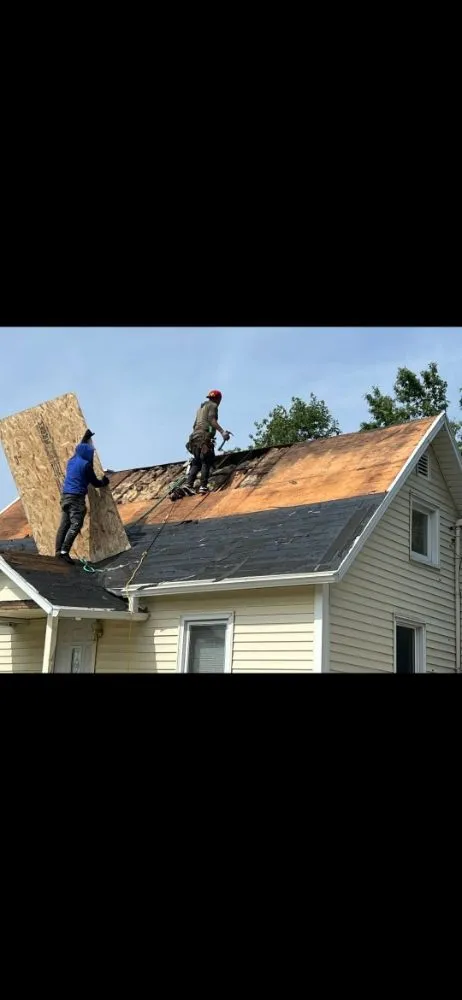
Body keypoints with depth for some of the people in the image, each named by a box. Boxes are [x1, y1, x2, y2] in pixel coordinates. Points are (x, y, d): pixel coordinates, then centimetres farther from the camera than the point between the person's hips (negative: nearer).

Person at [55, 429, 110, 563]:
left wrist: (86, 437, 52)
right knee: (76, 524, -12)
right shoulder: (86, 464, -7)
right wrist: (104, 482, 21)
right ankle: (64, 551, -22)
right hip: (76, 497, -8)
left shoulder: (72, 460, 16)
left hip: (66, 495, 8)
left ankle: (59, 550, 5)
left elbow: (80, 448, 39)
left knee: (64, 524, 8)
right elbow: (95, 482, 0)